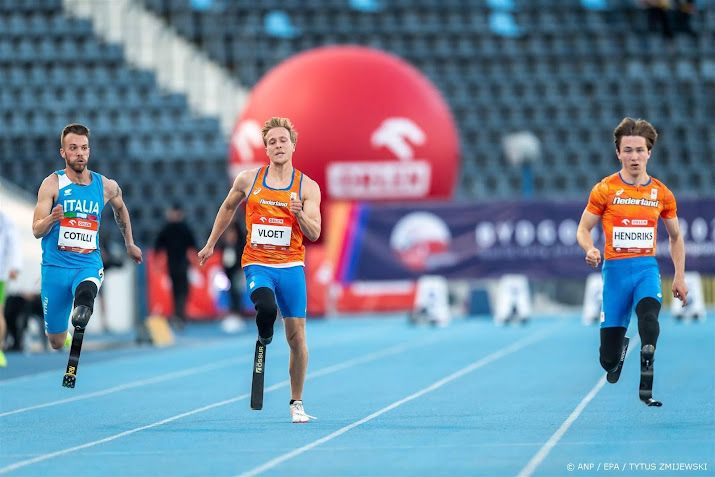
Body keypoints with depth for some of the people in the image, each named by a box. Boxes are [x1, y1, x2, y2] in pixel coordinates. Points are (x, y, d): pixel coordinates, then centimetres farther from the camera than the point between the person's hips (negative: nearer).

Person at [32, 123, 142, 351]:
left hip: (89, 264, 1)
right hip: (56, 266, -1)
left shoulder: (106, 186, 4)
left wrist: (130, 244, 34)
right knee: (56, 343, 9)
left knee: (87, 289, -41)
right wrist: (52, 218, -32)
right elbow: (36, 231, -11)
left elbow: (120, 209, 28)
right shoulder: (52, 184, -6)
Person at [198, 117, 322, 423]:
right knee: (267, 308, -33)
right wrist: (211, 244, 23)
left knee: (296, 335, 2)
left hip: (291, 266, 1)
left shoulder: (308, 187, 0)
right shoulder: (248, 180, 3)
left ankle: (296, 403, 15)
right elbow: (228, 207, 21)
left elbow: (314, 234, -5)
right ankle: (264, 339, 2)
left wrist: (299, 215, -25)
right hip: (257, 263, -1)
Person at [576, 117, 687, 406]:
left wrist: (680, 277, 10)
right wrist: (590, 250, -18)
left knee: (649, 316, -34)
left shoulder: (662, 193, 5)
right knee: (609, 360, 1)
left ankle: (646, 387, -26)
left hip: (647, 267, 1)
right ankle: (619, 350, 40)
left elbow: (675, 236, 17)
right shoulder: (604, 190, -1)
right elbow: (583, 230, 4)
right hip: (615, 268, 0)